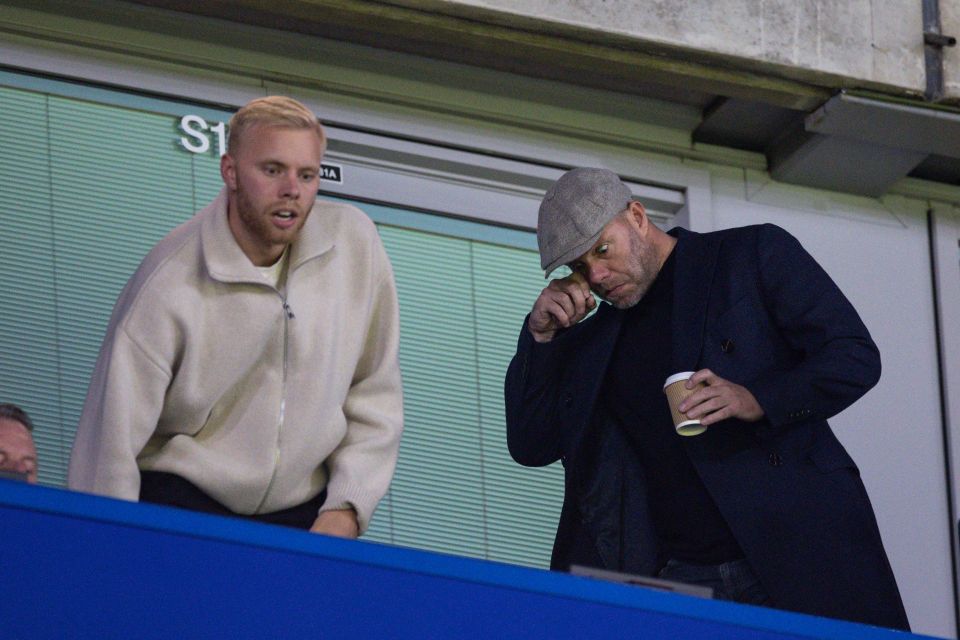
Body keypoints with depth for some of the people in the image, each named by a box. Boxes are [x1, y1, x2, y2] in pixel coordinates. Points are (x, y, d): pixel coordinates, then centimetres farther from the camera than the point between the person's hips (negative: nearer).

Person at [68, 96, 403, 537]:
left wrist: (345, 509, -2)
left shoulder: (354, 241, -1)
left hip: (303, 516, 4)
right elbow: (112, 443, -13)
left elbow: (375, 396, 8)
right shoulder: (169, 286, -15)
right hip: (181, 504, -4)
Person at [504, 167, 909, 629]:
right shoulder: (592, 337, 19)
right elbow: (531, 447, 17)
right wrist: (541, 334, 6)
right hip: (677, 579, 4)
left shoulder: (754, 255, 5)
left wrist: (758, 400, -18)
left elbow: (856, 355, -2)